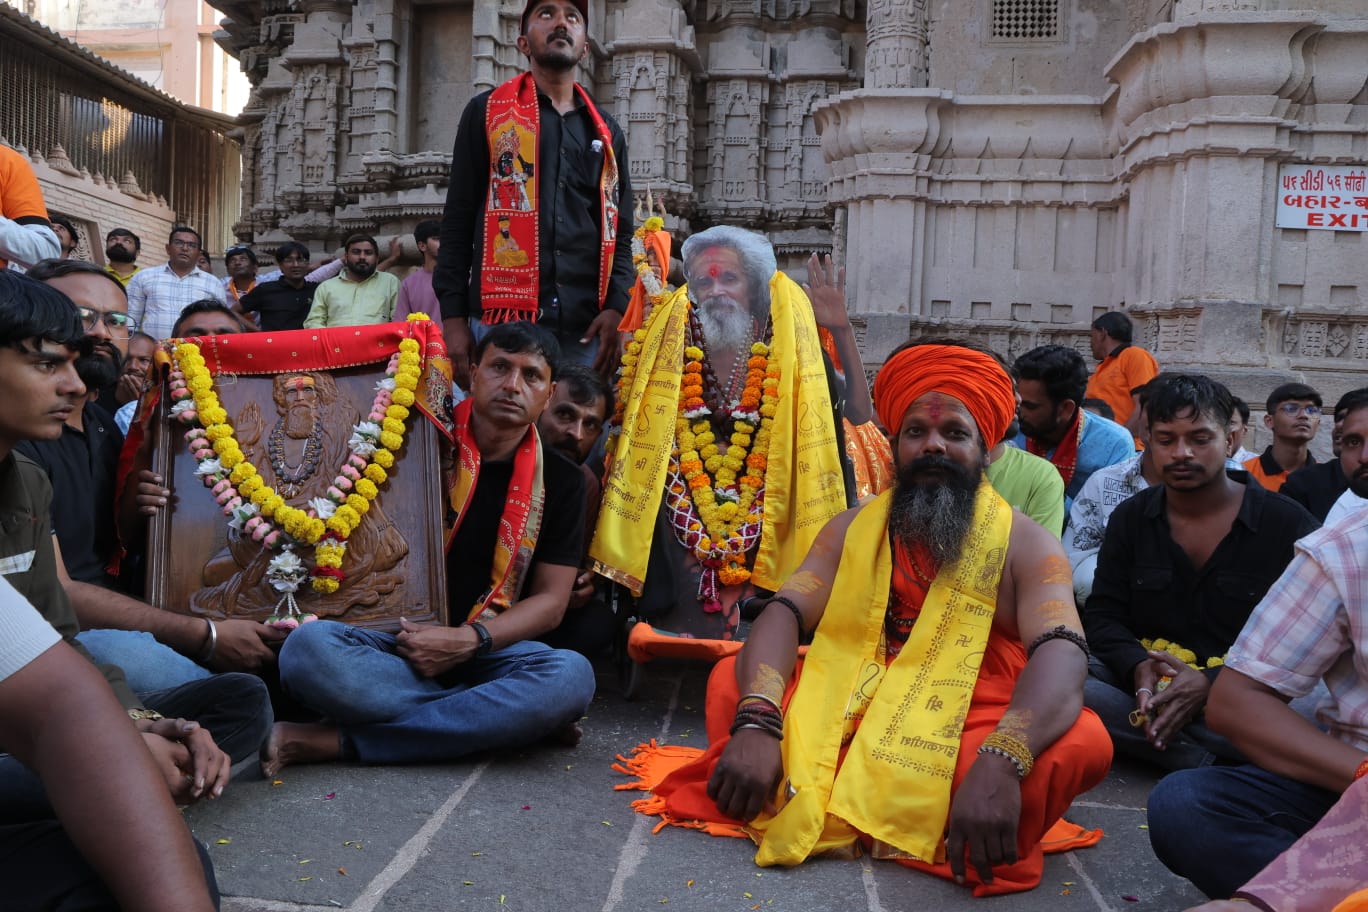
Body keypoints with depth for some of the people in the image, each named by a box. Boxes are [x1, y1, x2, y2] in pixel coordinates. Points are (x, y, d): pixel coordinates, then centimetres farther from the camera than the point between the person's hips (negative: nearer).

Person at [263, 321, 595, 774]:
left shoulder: (560, 480, 6)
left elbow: (550, 600, 2)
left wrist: (469, 641, -15)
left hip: (487, 648, 1)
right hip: (390, 639, 0)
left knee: (571, 675, -31)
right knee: (308, 647, -32)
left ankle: (338, 741, -24)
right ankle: (491, 718, -22)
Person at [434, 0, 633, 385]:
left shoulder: (605, 131, 18)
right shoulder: (487, 111, 10)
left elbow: (620, 231, 15)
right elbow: (458, 220, 6)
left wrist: (615, 308, -3)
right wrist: (453, 316, -4)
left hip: (585, 326, 3)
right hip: (504, 321, -2)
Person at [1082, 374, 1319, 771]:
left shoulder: (1288, 524, -1)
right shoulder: (1130, 518, 8)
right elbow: (1102, 614, 6)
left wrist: (1211, 682, -22)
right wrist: (1137, 666, -18)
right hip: (1142, 686, 3)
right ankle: (1209, 761, -24)